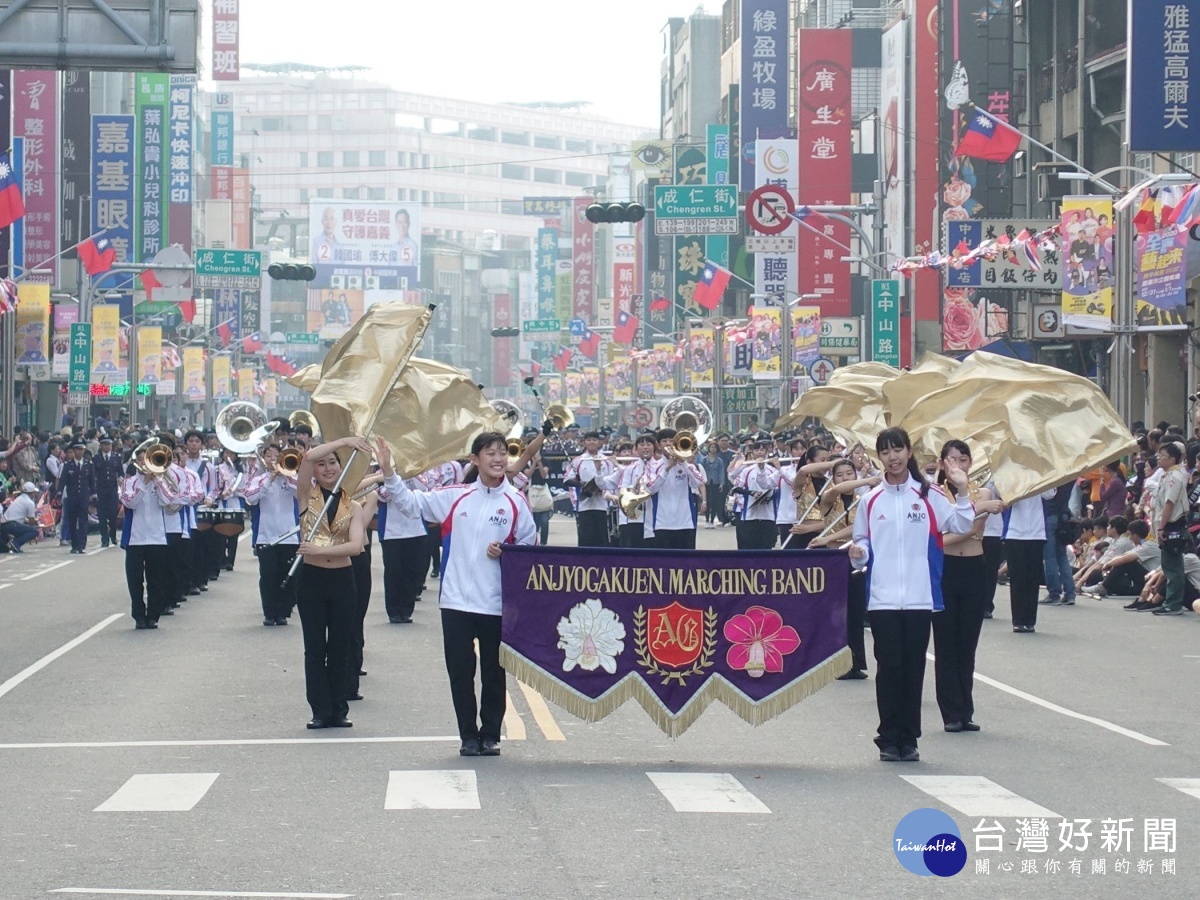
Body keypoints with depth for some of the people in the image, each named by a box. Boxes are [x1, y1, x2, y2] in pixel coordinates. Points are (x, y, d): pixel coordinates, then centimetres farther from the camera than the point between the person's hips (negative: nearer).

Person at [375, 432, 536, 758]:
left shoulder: (515, 502, 1)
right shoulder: (455, 496, 4)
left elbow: (529, 544, 7)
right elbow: (413, 502, 6)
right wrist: (389, 474, -4)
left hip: (497, 602, -1)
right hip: (456, 600, 1)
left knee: (494, 672, 6)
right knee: (460, 670, 3)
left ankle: (491, 735, 17)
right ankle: (468, 736, 13)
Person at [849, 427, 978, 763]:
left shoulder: (928, 496, 4)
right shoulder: (871, 500, 8)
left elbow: (961, 526, 0)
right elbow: (863, 541, 13)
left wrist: (961, 492, -11)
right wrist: (859, 553, -8)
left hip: (919, 597, 0)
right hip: (882, 597, 0)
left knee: (913, 668, 3)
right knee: (889, 667, -2)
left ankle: (908, 739, 10)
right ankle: (889, 739, 5)